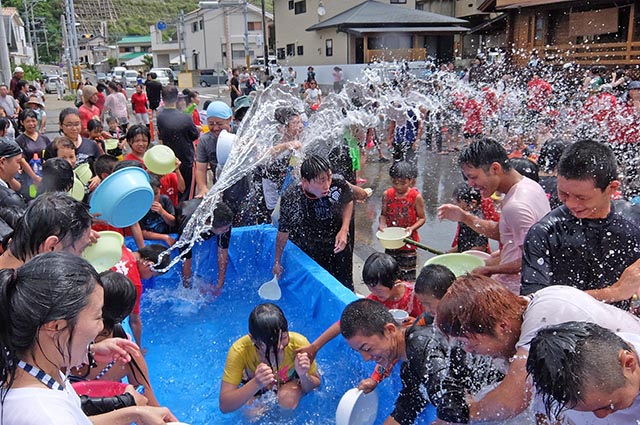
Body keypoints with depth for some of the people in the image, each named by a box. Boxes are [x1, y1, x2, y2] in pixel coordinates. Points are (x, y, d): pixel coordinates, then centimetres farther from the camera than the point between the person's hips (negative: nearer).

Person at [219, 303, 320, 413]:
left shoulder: (299, 343, -33)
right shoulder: (239, 350, -35)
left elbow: (316, 385, -17)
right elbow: (224, 406, -36)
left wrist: (303, 376, -41)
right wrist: (256, 384, -52)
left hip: (289, 383, 0)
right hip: (253, 387, 0)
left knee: (288, 399, -30)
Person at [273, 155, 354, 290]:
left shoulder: (338, 185, -26)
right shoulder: (291, 199, -29)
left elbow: (348, 202, -1)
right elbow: (283, 233, -13)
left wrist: (344, 229, -14)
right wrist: (277, 261, -1)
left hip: (338, 247, 2)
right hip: (307, 252, -2)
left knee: (346, 287, 18)